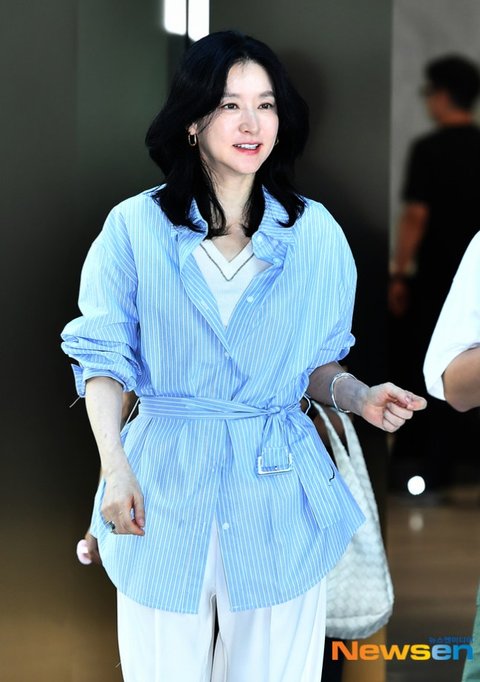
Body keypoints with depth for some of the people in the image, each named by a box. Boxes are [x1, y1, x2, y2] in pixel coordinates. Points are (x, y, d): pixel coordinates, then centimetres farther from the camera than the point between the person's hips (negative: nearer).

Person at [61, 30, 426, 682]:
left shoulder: (315, 232, 4)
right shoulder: (136, 226, -1)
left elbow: (316, 361, 13)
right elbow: (103, 356, 1)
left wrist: (360, 396, -9)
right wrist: (114, 464, -12)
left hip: (279, 490, 1)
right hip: (164, 484, -1)